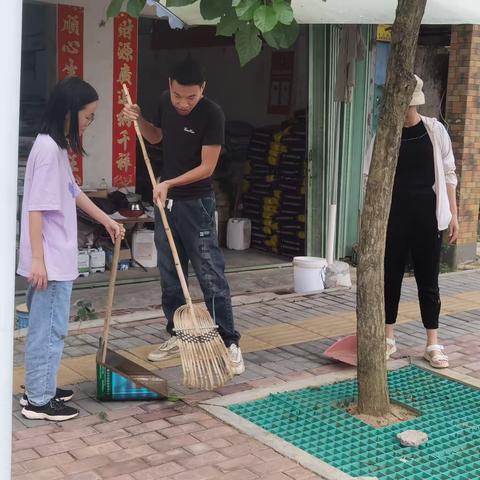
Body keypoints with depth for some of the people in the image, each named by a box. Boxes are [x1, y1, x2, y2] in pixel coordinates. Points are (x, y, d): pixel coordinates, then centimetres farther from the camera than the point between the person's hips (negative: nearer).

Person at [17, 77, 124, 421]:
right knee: (50, 328, -1)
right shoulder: (48, 149, -19)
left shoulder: (58, 146, 11)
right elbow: (36, 208, -22)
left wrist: (107, 220, 29)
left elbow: (73, 192, 24)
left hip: (56, 256, 10)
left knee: (46, 326, 18)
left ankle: (40, 388, 29)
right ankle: (39, 401, 9)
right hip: (49, 259, -10)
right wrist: (37, 259, -23)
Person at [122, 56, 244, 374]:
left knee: (212, 277, -6)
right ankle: (177, 336, 25)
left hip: (196, 203, -6)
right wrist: (139, 120, 3)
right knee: (169, 276, 13)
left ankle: (230, 343, 1)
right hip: (165, 201, 7)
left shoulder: (212, 115, -17)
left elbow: (207, 167, -16)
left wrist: (169, 183, -19)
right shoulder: (165, 103, 3)